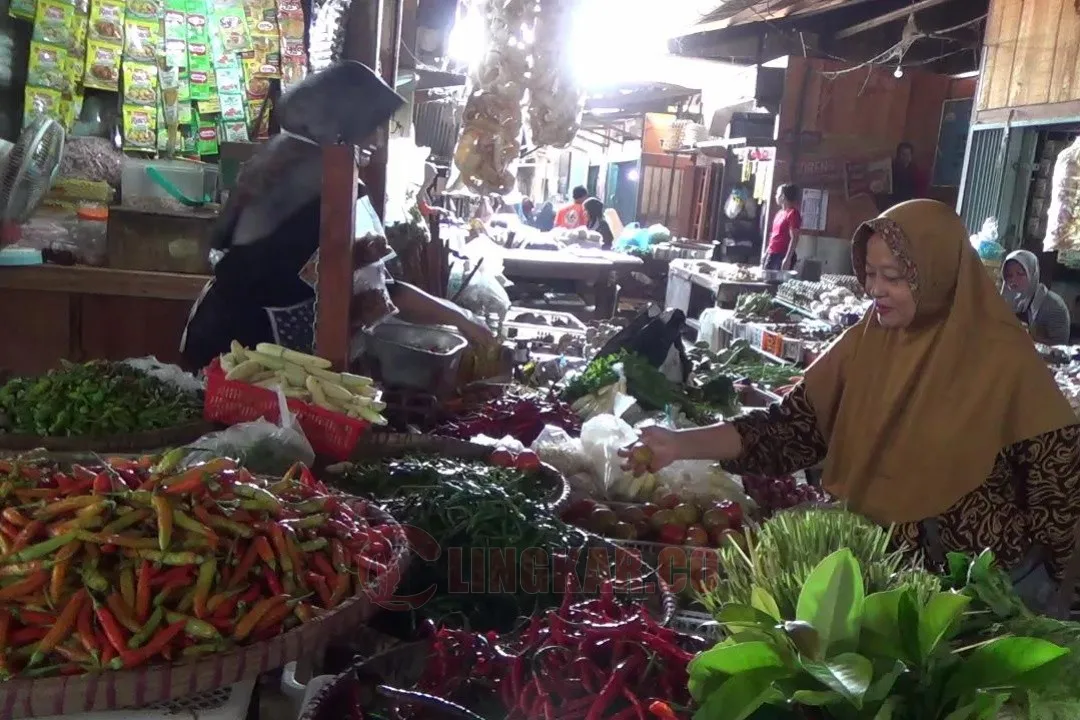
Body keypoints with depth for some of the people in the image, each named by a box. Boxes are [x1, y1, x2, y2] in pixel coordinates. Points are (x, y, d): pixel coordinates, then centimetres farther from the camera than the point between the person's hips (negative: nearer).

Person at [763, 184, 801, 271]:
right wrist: (766, 253, 19)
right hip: (771, 254, 9)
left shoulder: (792, 213, -10)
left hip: (782, 256, -9)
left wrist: (787, 259, -21)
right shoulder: (780, 212, 17)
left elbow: (794, 239, -16)